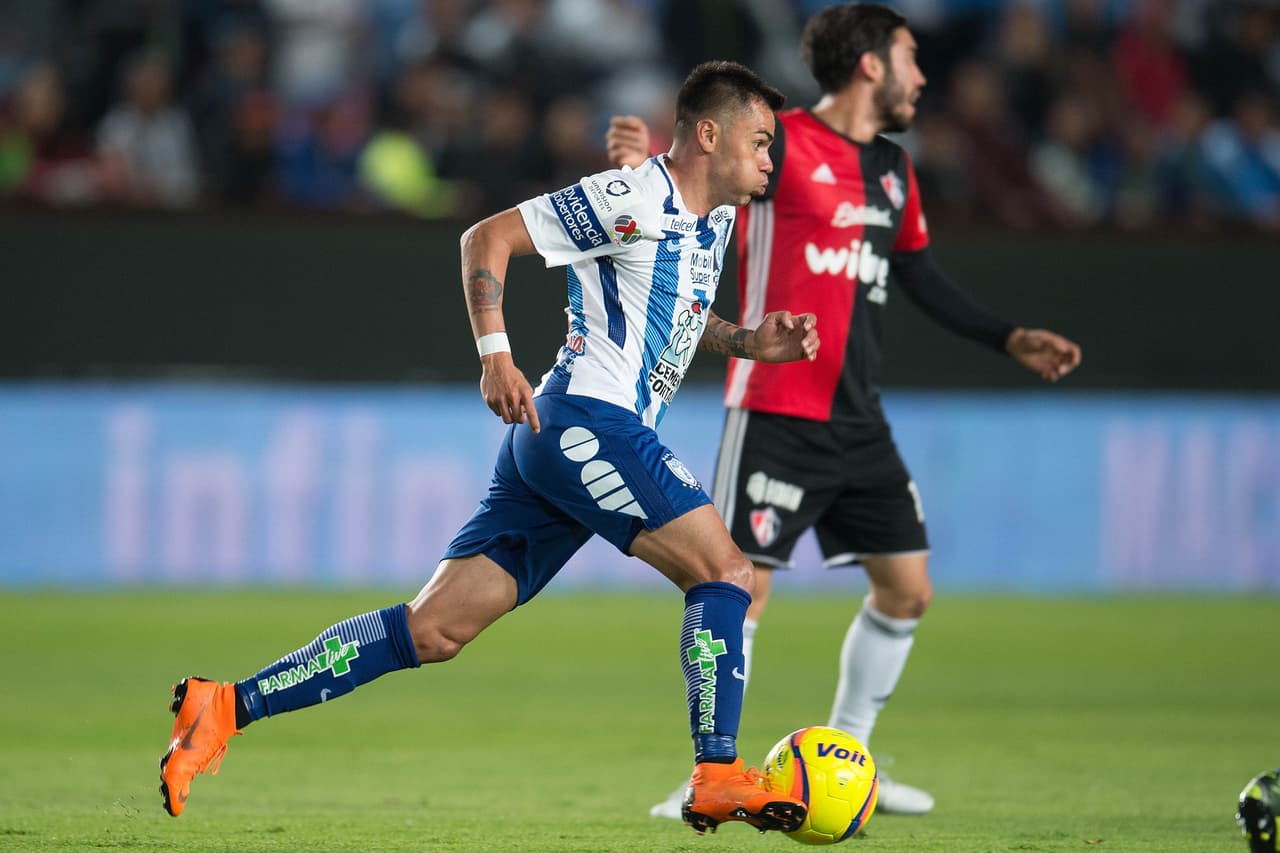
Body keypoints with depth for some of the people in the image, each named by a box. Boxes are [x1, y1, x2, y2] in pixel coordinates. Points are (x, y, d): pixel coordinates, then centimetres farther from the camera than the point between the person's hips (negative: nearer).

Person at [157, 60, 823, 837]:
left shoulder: (716, 219, 20)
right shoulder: (632, 199, -8)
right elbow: (489, 237, -7)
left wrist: (749, 343, 18)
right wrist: (495, 354, -17)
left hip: (549, 448, 9)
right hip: (587, 422, -9)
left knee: (433, 632, 2)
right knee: (726, 571, -11)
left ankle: (226, 707, -1)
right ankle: (719, 778, -10)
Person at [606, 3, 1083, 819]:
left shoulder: (893, 168, 14)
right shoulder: (779, 142, -8)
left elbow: (918, 274, 25)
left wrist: (1010, 339, 23)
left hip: (860, 423, 8)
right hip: (777, 415, -8)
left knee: (907, 590, 9)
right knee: (742, 590, -10)